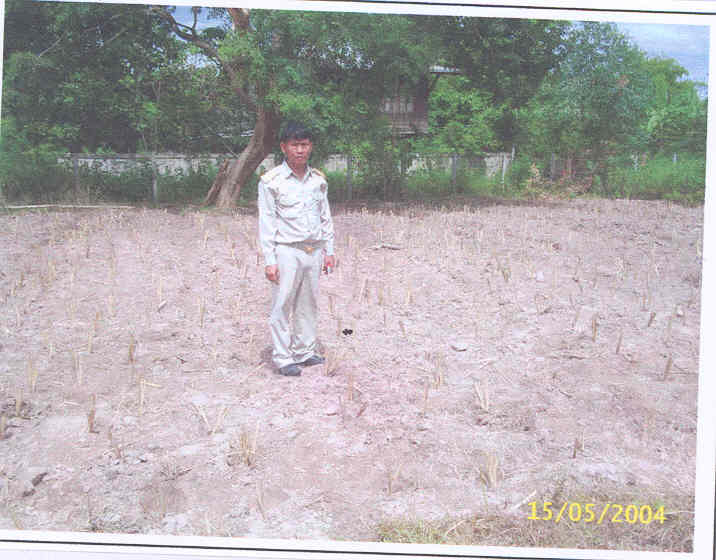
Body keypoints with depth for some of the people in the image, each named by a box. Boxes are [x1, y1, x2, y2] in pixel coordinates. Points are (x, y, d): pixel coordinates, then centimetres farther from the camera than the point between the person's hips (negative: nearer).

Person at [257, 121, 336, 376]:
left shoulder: (319, 180, 9)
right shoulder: (271, 181, -5)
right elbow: (266, 223, -6)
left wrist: (329, 250, 13)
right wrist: (269, 260, -10)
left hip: (314, 250, 5)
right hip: (287, 251, -5)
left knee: (308, 303, 11)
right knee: (283, 305, -2)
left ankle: (305, 351, 23)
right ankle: (283, 358, 8)